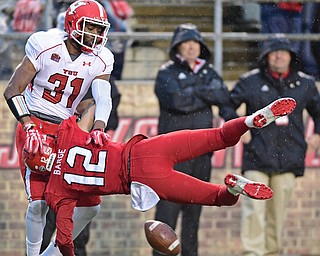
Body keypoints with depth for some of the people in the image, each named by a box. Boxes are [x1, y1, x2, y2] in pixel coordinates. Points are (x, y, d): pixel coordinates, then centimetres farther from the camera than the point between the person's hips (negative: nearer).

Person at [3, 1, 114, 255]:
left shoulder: (100, 60, 1)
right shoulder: (45, 46, -12)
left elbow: (103, 98, -11)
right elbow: (13, 91, -13)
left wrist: (98, 128, -33)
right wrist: (30, 127, -26)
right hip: (35, 126, -5)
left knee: (90, 204, 1)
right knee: (39, 201, -21)